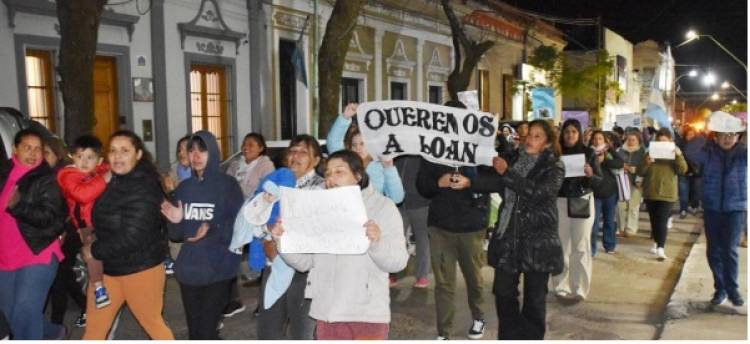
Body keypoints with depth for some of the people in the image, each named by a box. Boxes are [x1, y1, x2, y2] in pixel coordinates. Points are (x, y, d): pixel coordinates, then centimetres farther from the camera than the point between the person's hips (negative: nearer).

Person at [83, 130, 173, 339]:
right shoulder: (114, 181, 7)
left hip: (140, 267, -8)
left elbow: (132, 237, -25)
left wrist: (94, 251, -14)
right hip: (107, 267, 8)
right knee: (94, 327, 14)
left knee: (153, 324, 8)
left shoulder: (143, 188, -21)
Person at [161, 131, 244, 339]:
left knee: (207, 331, -4)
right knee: (194, 331, 14)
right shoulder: (184, 187, 9)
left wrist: (212, 231, -24)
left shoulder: (228, 185, -6)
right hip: (189, 268, 5)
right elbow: (176, 234, 10)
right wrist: (176, 221, -10)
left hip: (218, 269, -5)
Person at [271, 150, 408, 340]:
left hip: (367, 312, -4)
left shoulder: (383, 207, -2)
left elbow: (398, 262, -10)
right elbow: (305, 261, 6)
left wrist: (377, 242, -29)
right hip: (327, 311, 4)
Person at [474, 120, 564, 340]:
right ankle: (509, 337, 28)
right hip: (508, 237, 3)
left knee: (534, 297, 9)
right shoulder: (514, 159, 7)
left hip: (537, 240, -3)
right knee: (503, 292, 9)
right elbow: (495, 183, -5)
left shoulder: (554, 168, -4)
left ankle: (531, 338, 26)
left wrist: (506, 173, -20)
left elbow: (538, 192, -20)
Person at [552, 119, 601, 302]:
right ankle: (561, 286, 11)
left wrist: (590, 175, -18)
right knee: (561, 246, 2)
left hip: (583, 202, 0)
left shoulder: (589, 153, 2)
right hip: (560, 202, 0)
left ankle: (579, 289, 10)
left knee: (581, 247, 2)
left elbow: (600, 181, 2)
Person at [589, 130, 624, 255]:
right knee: (594, 221, -6)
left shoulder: (609, 153, 0)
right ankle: (591, 248, 0)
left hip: (610, 191, 3)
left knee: (609, 220, 13)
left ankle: (609, 245, 25)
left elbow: (620, 163, -16)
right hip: (595, 191, -3)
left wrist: (604, 161, -26)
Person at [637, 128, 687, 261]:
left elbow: (683, 170, -12)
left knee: (662, 222, -12)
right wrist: (646, 162, -19)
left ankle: (661, 249, -16)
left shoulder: (674, 154, 1)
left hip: (667, 193, -3)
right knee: (653, 220, 13)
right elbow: (640, 172, 1)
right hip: (650, 193, 3)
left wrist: (679, 156, -27)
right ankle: (657, 242, 29)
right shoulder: (650, 152, 6)